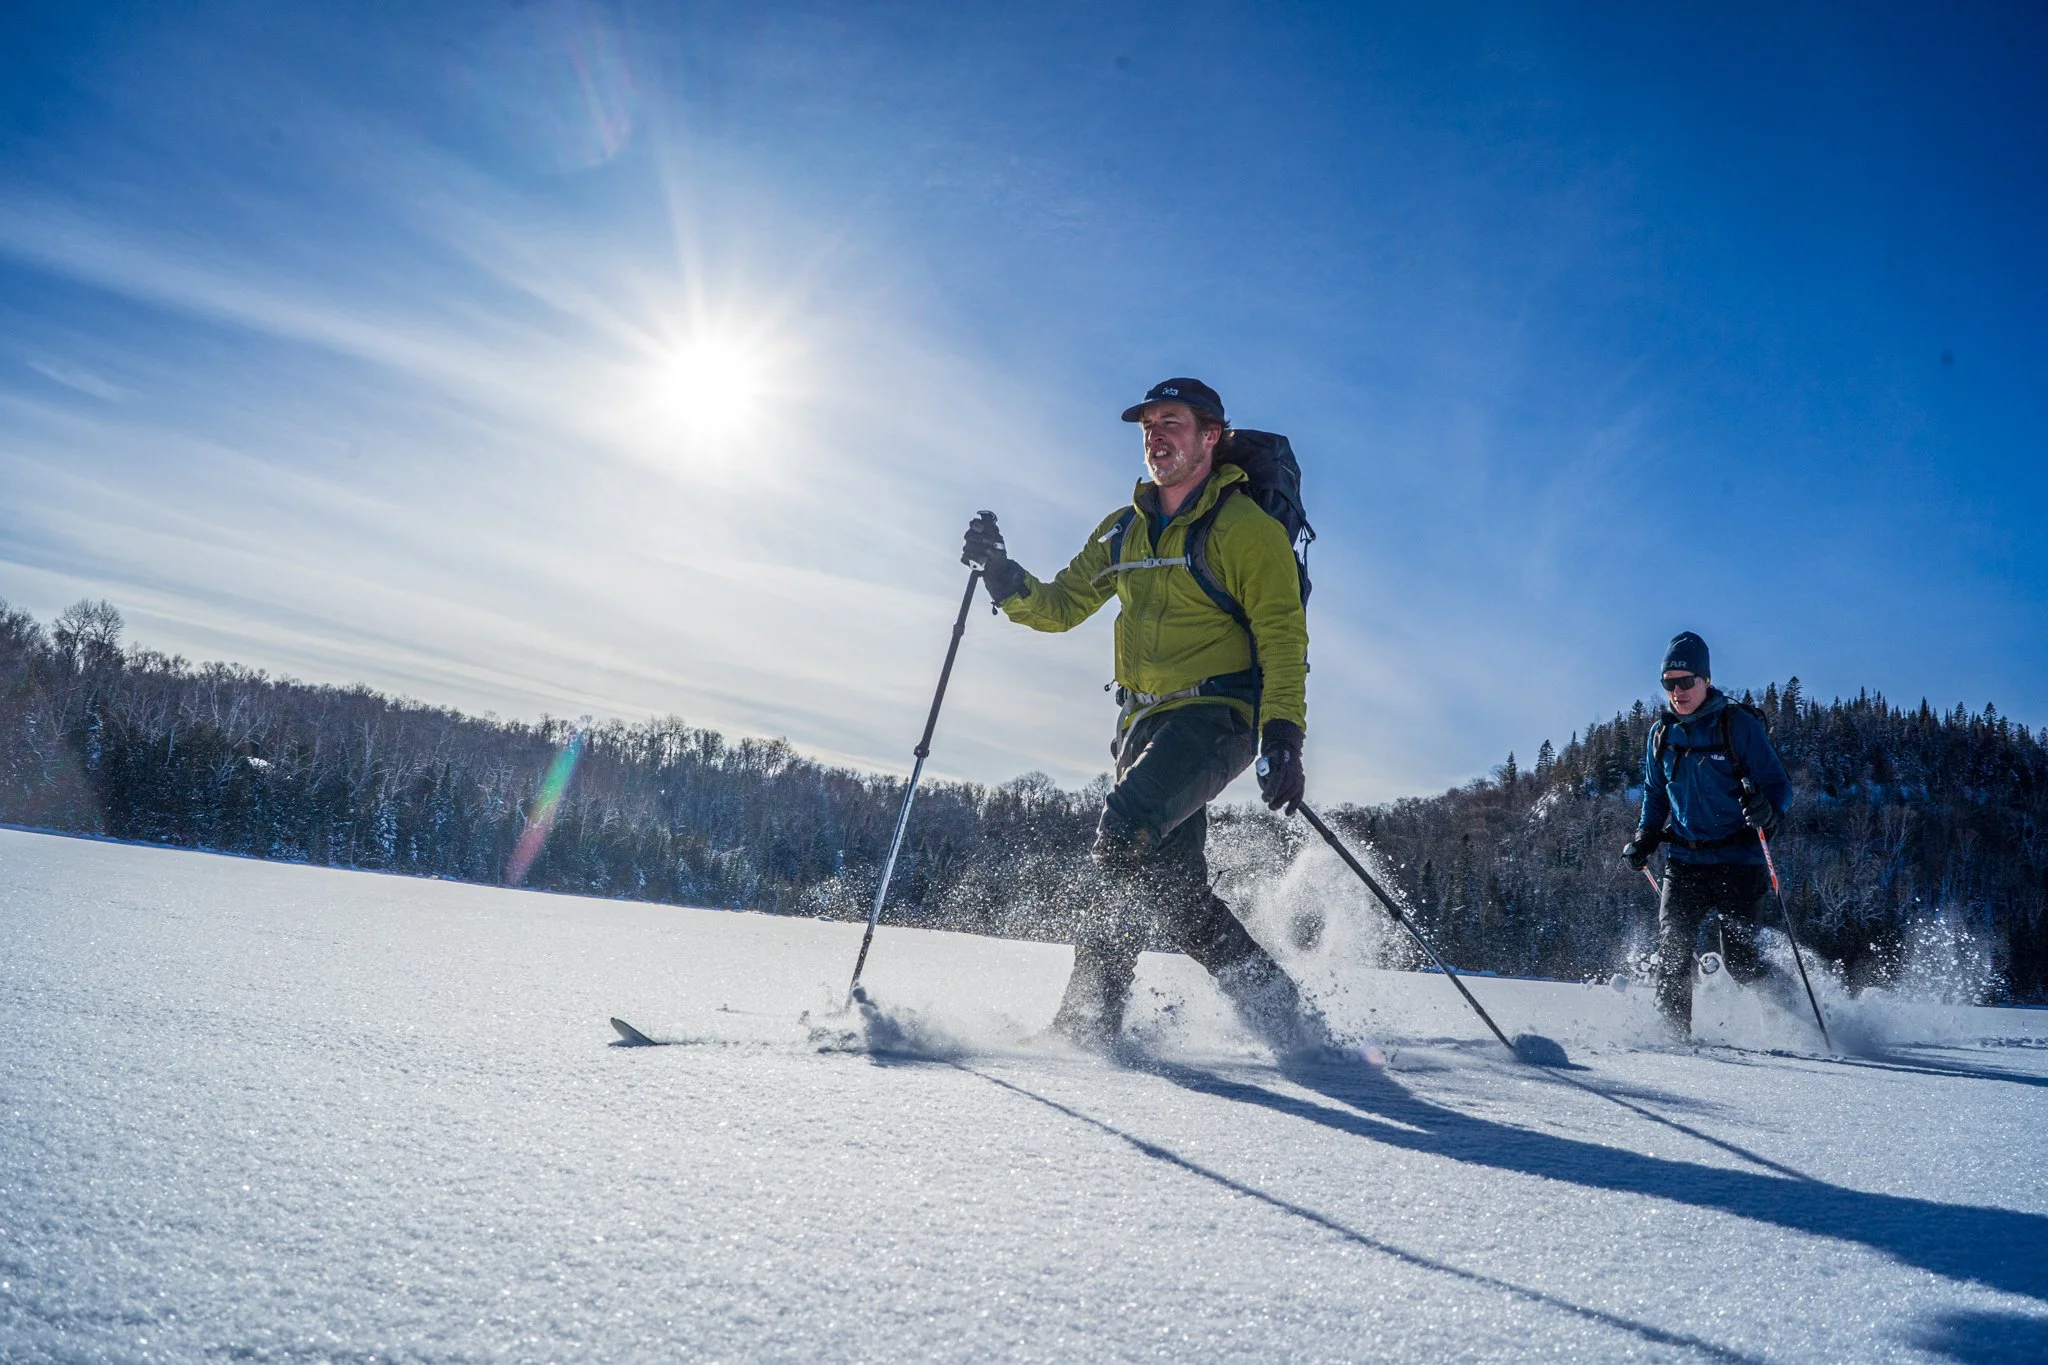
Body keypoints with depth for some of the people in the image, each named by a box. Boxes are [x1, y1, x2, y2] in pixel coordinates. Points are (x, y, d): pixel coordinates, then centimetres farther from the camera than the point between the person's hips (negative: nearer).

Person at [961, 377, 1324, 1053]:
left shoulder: (1246, 528, -4)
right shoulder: (1124, 531, 15)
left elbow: (1283, 639, -9)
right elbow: (1061, 605, 18)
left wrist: (1283, 736, -21)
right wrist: (1002, 574, -1)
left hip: (1216, 715, -7)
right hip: (1146, 721, 7)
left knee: (1126, 826, -26)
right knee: (1169, 881, 2)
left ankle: (1091, 1015, -18)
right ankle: (1275, 1011, 12)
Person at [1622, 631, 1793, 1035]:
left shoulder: (1739, 725, -7)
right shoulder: (1662, 733, 8)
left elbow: (1779, 785, -6)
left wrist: (1767, 809, -29)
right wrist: (1644, 839, 9)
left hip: (1736, 860, -4)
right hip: (1683, 861, 4)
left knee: (1736, 957, -7)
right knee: (1672, 953, -7)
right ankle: (1676, 1033, 3)